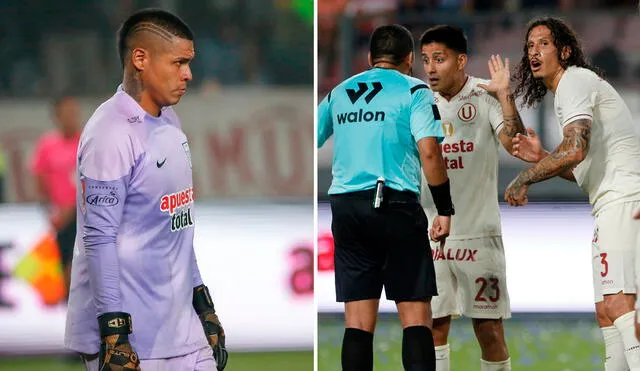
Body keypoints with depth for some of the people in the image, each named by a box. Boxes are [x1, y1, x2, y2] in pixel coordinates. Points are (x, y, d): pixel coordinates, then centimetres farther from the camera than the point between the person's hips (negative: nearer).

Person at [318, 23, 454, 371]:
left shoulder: (339, 92, 15)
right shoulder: (414, 91, 1)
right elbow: (429, 152, -11)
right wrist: (445, 210, -6)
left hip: (345, 207, 4)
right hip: (395, 203, -4)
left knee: (357, 319, 4)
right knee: (416, 315, -1)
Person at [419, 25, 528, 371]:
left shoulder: (485, 96, -5)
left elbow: (517, 146, -16)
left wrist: (505, 97, -23)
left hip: (479, 234, -2)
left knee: (489, 330, 0)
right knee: (434, 326, 0)